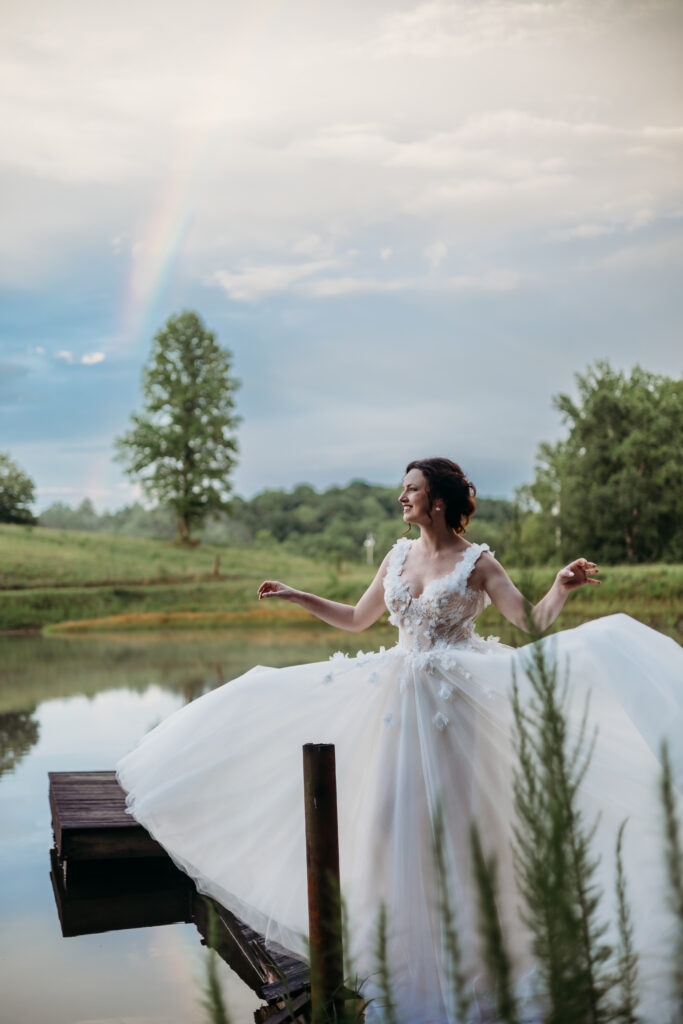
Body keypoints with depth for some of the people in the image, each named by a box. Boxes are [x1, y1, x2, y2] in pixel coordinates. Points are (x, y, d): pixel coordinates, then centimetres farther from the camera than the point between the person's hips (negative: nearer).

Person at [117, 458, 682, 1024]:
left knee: (457, 822, -1)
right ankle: (403, 951, 21)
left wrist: (562, 588, -28)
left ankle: (469, 951, 17)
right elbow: (356, 619, 20)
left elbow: (532, 623, -11)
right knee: (392, 821, 5)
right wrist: (297, 597, 19)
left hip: (458, 701, -5)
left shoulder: (477, 562, -5)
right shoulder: (399, 556, 9)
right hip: (402, 698, 5)